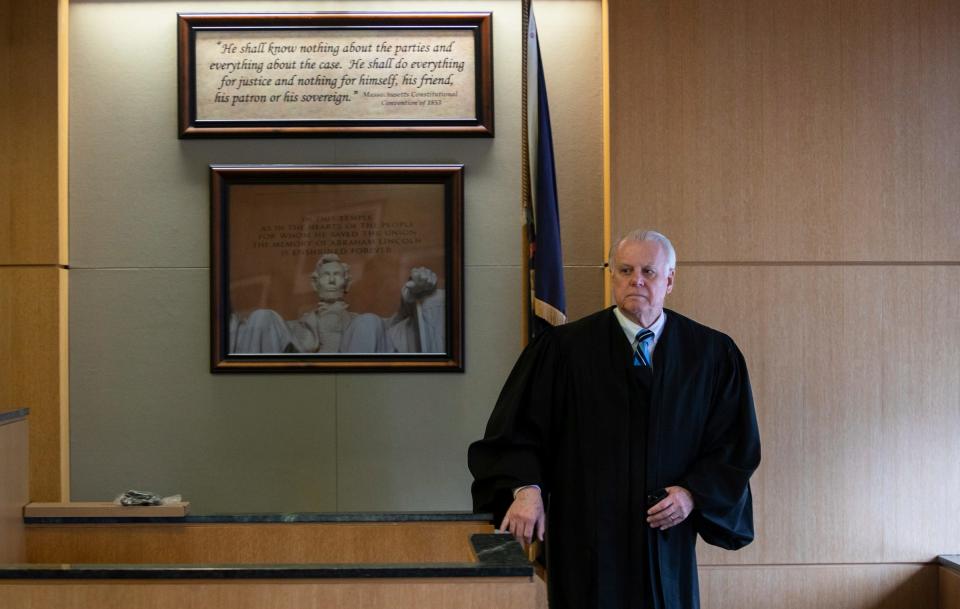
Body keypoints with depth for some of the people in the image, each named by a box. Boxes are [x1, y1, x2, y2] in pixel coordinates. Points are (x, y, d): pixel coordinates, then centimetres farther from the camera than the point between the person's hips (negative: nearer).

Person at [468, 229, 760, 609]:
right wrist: (526, 488, -19)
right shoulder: (563, 349, -3)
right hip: (585, 541, -1)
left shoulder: (713, 354, 2)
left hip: (667, 539, 2)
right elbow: (516, 429, -3)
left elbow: (736, 444, 4)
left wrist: (694, 493, -10)